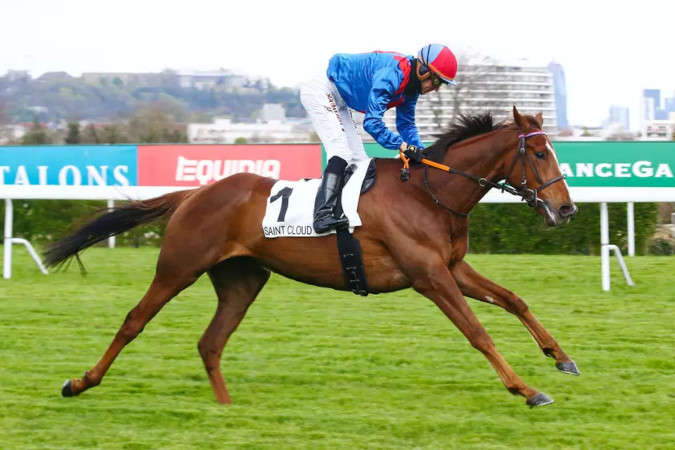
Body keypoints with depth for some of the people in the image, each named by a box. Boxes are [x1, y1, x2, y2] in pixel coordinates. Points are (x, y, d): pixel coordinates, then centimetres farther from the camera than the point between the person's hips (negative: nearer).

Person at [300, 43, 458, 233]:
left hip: (338, 102, 11)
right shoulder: (391, 75, -31)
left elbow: (406, 124, 9)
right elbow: (372, 122, -35)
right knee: (341, 151, -25)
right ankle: (323, 213, -35)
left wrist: (422, 153, -6)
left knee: (358, 160, 6)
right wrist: (403, 146, -39)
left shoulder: (411, 84, 0)